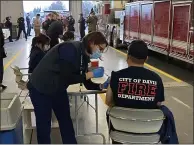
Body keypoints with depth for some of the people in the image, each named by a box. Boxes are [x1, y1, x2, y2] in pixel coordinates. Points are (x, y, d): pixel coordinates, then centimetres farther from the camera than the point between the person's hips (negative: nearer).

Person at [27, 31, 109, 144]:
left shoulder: (84, 56, 0)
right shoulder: (70, 49, -26)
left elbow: (87, 83, 4)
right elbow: (67, 78, -31)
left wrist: (101, 85, -12)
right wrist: (91, 74, -25)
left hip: (58, 89, 8)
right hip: (40, 89, -8)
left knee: (66, 123, 14)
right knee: (44, 126, 5)